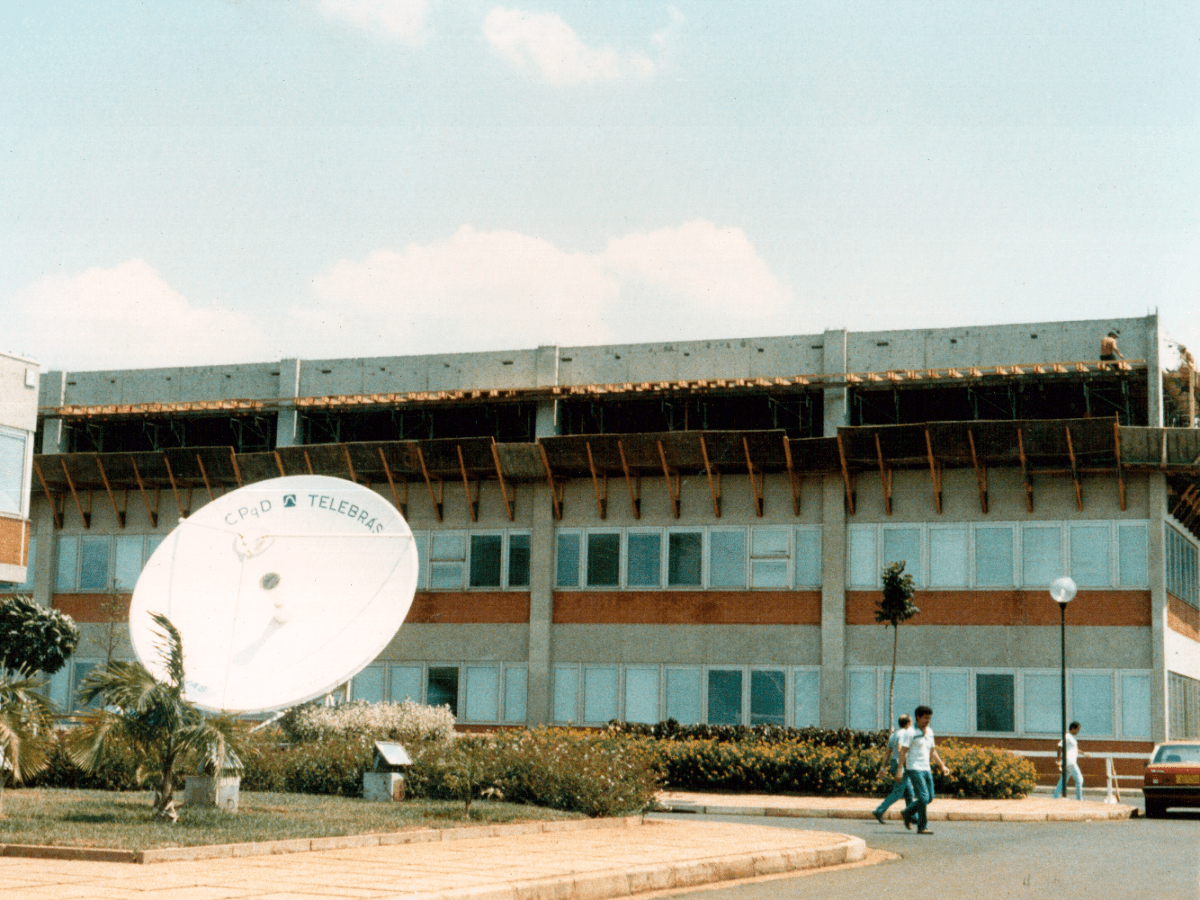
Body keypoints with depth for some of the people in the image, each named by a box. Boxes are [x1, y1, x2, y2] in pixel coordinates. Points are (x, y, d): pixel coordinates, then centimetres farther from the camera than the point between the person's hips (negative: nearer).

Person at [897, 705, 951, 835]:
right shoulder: (911, 733, -10)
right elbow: (903, 751, -12)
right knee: (923, 797, -12)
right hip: (914, 769, -8)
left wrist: (942, 766, 17)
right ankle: (922, 827, -4)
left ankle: (907, 813, 26)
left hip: (926, 769, 8)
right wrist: (900, 769, -19)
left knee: (929, 798, 9)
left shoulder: (930, 732, 13)